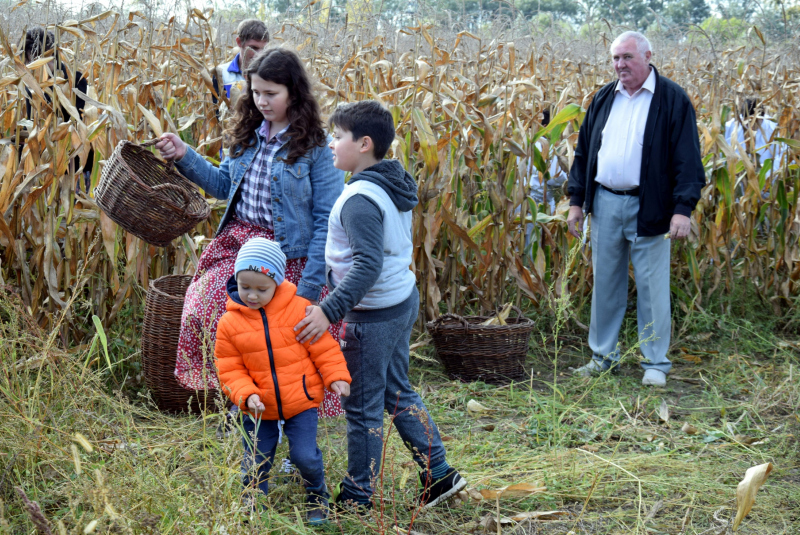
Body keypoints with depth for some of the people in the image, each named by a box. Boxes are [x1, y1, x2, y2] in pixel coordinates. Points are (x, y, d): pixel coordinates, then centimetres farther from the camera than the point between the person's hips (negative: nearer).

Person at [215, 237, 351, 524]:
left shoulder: (299, 309, -9)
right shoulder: (229, 323, -6)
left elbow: (322, 347, -2)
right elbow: (230, 370, -3)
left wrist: (336, 376, -10)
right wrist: (246, 395, -17)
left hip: (301, 403, -2)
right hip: (259, 408, 2)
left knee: (305, 456, -5)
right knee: (254, 464, 7)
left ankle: (317, 498, 24)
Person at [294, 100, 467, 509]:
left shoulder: (361, 199, -23)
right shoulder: (395, 185, 7)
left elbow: (367, 266, -30)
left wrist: (329, 311, -32)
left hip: (374, 315, -10)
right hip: (403, 300, 10)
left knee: (362, 407, 4)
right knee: (397, 393, 21)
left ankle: (356, 498, 17)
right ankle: (439, 473, 25)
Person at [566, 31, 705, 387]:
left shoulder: (673, 100, -4)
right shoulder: (603, 99, 11)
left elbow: (687, 158, -8)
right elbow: (584, 151, 15)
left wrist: (683, 208, -17)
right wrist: (576, 199, 10)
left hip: (648, 208, -5)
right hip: (605, 203, 5)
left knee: (652, 288, 1)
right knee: (605, 284, 12)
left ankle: (655, 364, 12)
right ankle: (603, 356, 23)